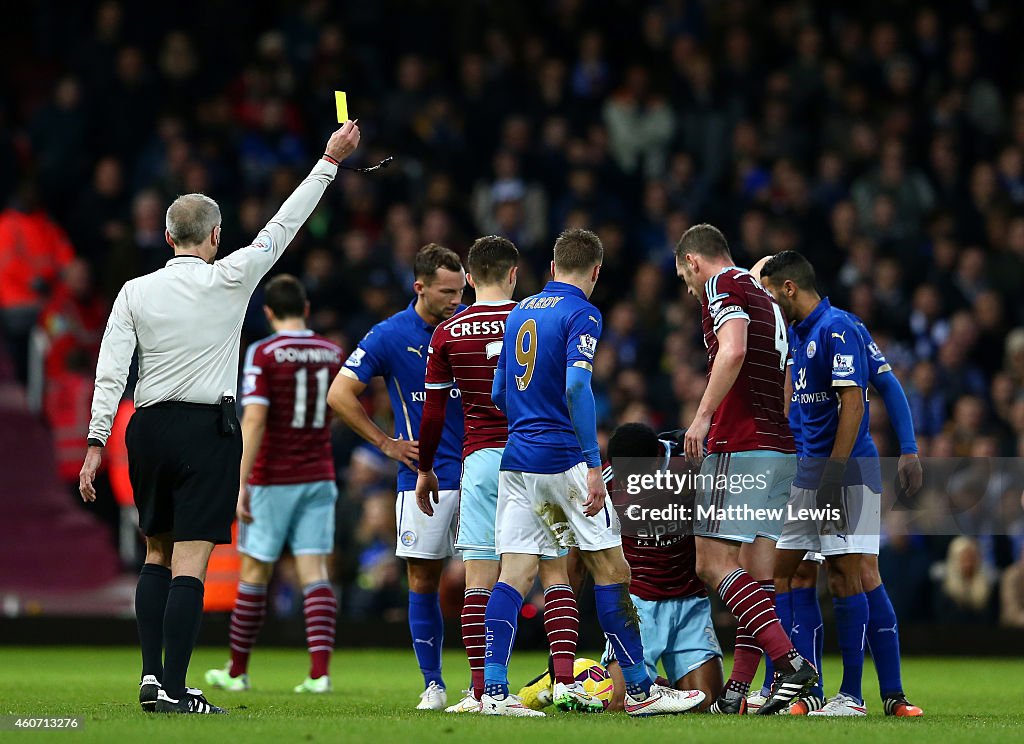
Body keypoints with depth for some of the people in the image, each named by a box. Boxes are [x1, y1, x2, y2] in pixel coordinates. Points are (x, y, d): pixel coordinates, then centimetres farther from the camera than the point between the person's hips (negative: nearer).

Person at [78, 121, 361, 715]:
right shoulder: (229, 280, -5)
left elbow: (110, 372, -2)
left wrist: (96, 443, 0)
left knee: (157, 555, 16)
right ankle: (174, 689, -12)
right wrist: (330, 160, 10)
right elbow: (283, 227, 2)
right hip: (209, 429, -3)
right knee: (189, 563, -7)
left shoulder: (135, 292, 2)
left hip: (148, 428, 3)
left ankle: (151, 674, 8)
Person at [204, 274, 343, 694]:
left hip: (272, 481, -4)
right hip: (319, 478, 4)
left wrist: (241, 483, -19)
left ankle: (237, 671, 18)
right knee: (314, 572, 0)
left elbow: (254, 421, -18)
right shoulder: (331, 354, 5)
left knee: (255, 572, 7)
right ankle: (320, 671, -13)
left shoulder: (263, 354, -11)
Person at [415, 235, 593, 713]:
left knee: (479, 579, 1)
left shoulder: (447, 334, 3)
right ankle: (565, 681, -9)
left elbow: (433, 413, 5)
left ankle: (480, 691, -4)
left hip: (481, 459, 0)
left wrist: (425, 469, 17)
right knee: (555, 573, 3)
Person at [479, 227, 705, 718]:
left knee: (515, 574, 2)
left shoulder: (520, 313, 15)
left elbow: (499, 393, 20)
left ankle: (493, 690, -8)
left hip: (517, 458, 7)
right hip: (564, 458, -7)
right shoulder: (581, 314, -8)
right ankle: (640, 689, 5)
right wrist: (593, 466, -21)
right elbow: (577, 386, -20)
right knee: (611, 568, 2)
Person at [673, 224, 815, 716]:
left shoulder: (722, 285, -3)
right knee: (756, 573, 4)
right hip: (780, 449, 9)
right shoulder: (765, 301, 24)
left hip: (739, 445, -9)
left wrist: (702, 417, -21)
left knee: (712, 563, -11)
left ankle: (790, 661, -24)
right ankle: (737, 691, 1)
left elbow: (732, 351, -22)